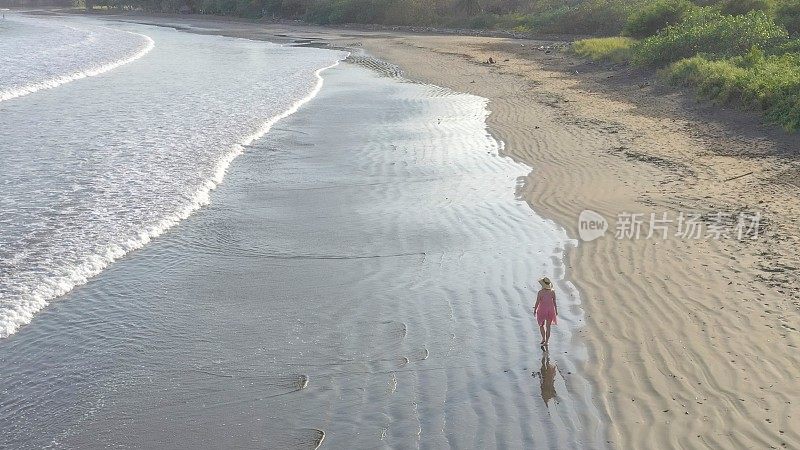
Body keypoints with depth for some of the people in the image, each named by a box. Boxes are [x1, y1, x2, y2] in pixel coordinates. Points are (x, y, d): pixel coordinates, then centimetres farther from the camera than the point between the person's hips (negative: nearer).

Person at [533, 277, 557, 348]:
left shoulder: (540, 292, -16)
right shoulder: (552, 292, -6)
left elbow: (537, 302, -12)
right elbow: (554, 302, 1)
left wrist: (535, 310, 2)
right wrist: (556, 311, 12)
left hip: (542, 310, -3)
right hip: (550, 310, 3)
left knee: (541, 325, 18)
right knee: (548, 326, 12)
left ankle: (543, 339, 6)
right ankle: (547, 341, 14)